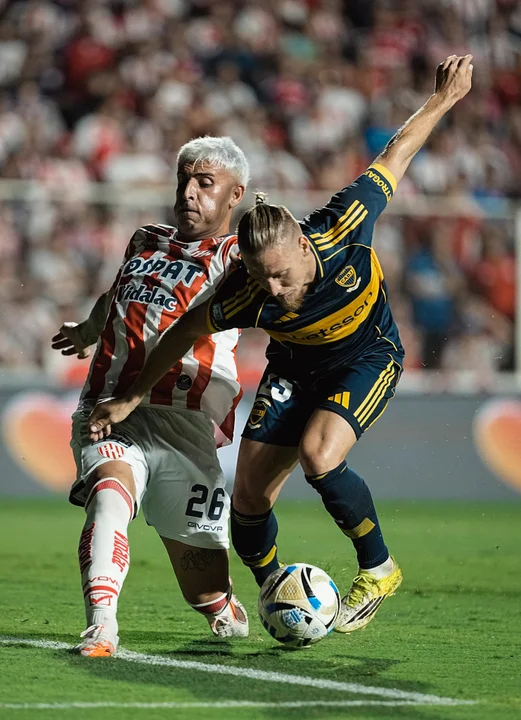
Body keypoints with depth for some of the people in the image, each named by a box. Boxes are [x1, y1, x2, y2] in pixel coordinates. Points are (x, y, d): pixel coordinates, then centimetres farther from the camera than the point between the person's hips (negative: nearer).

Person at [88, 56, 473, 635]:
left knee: (318, 457, -28)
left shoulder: (342, 229, -34)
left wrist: (444, 99, -9)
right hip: (295, 369, 2)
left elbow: (395, 155, -18)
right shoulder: (248, 297, -31)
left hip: (368, 359, -2)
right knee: (248, 494, -5)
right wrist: (131, 398, -7)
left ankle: (378, 568, -6)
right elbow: (185, 332, -12)